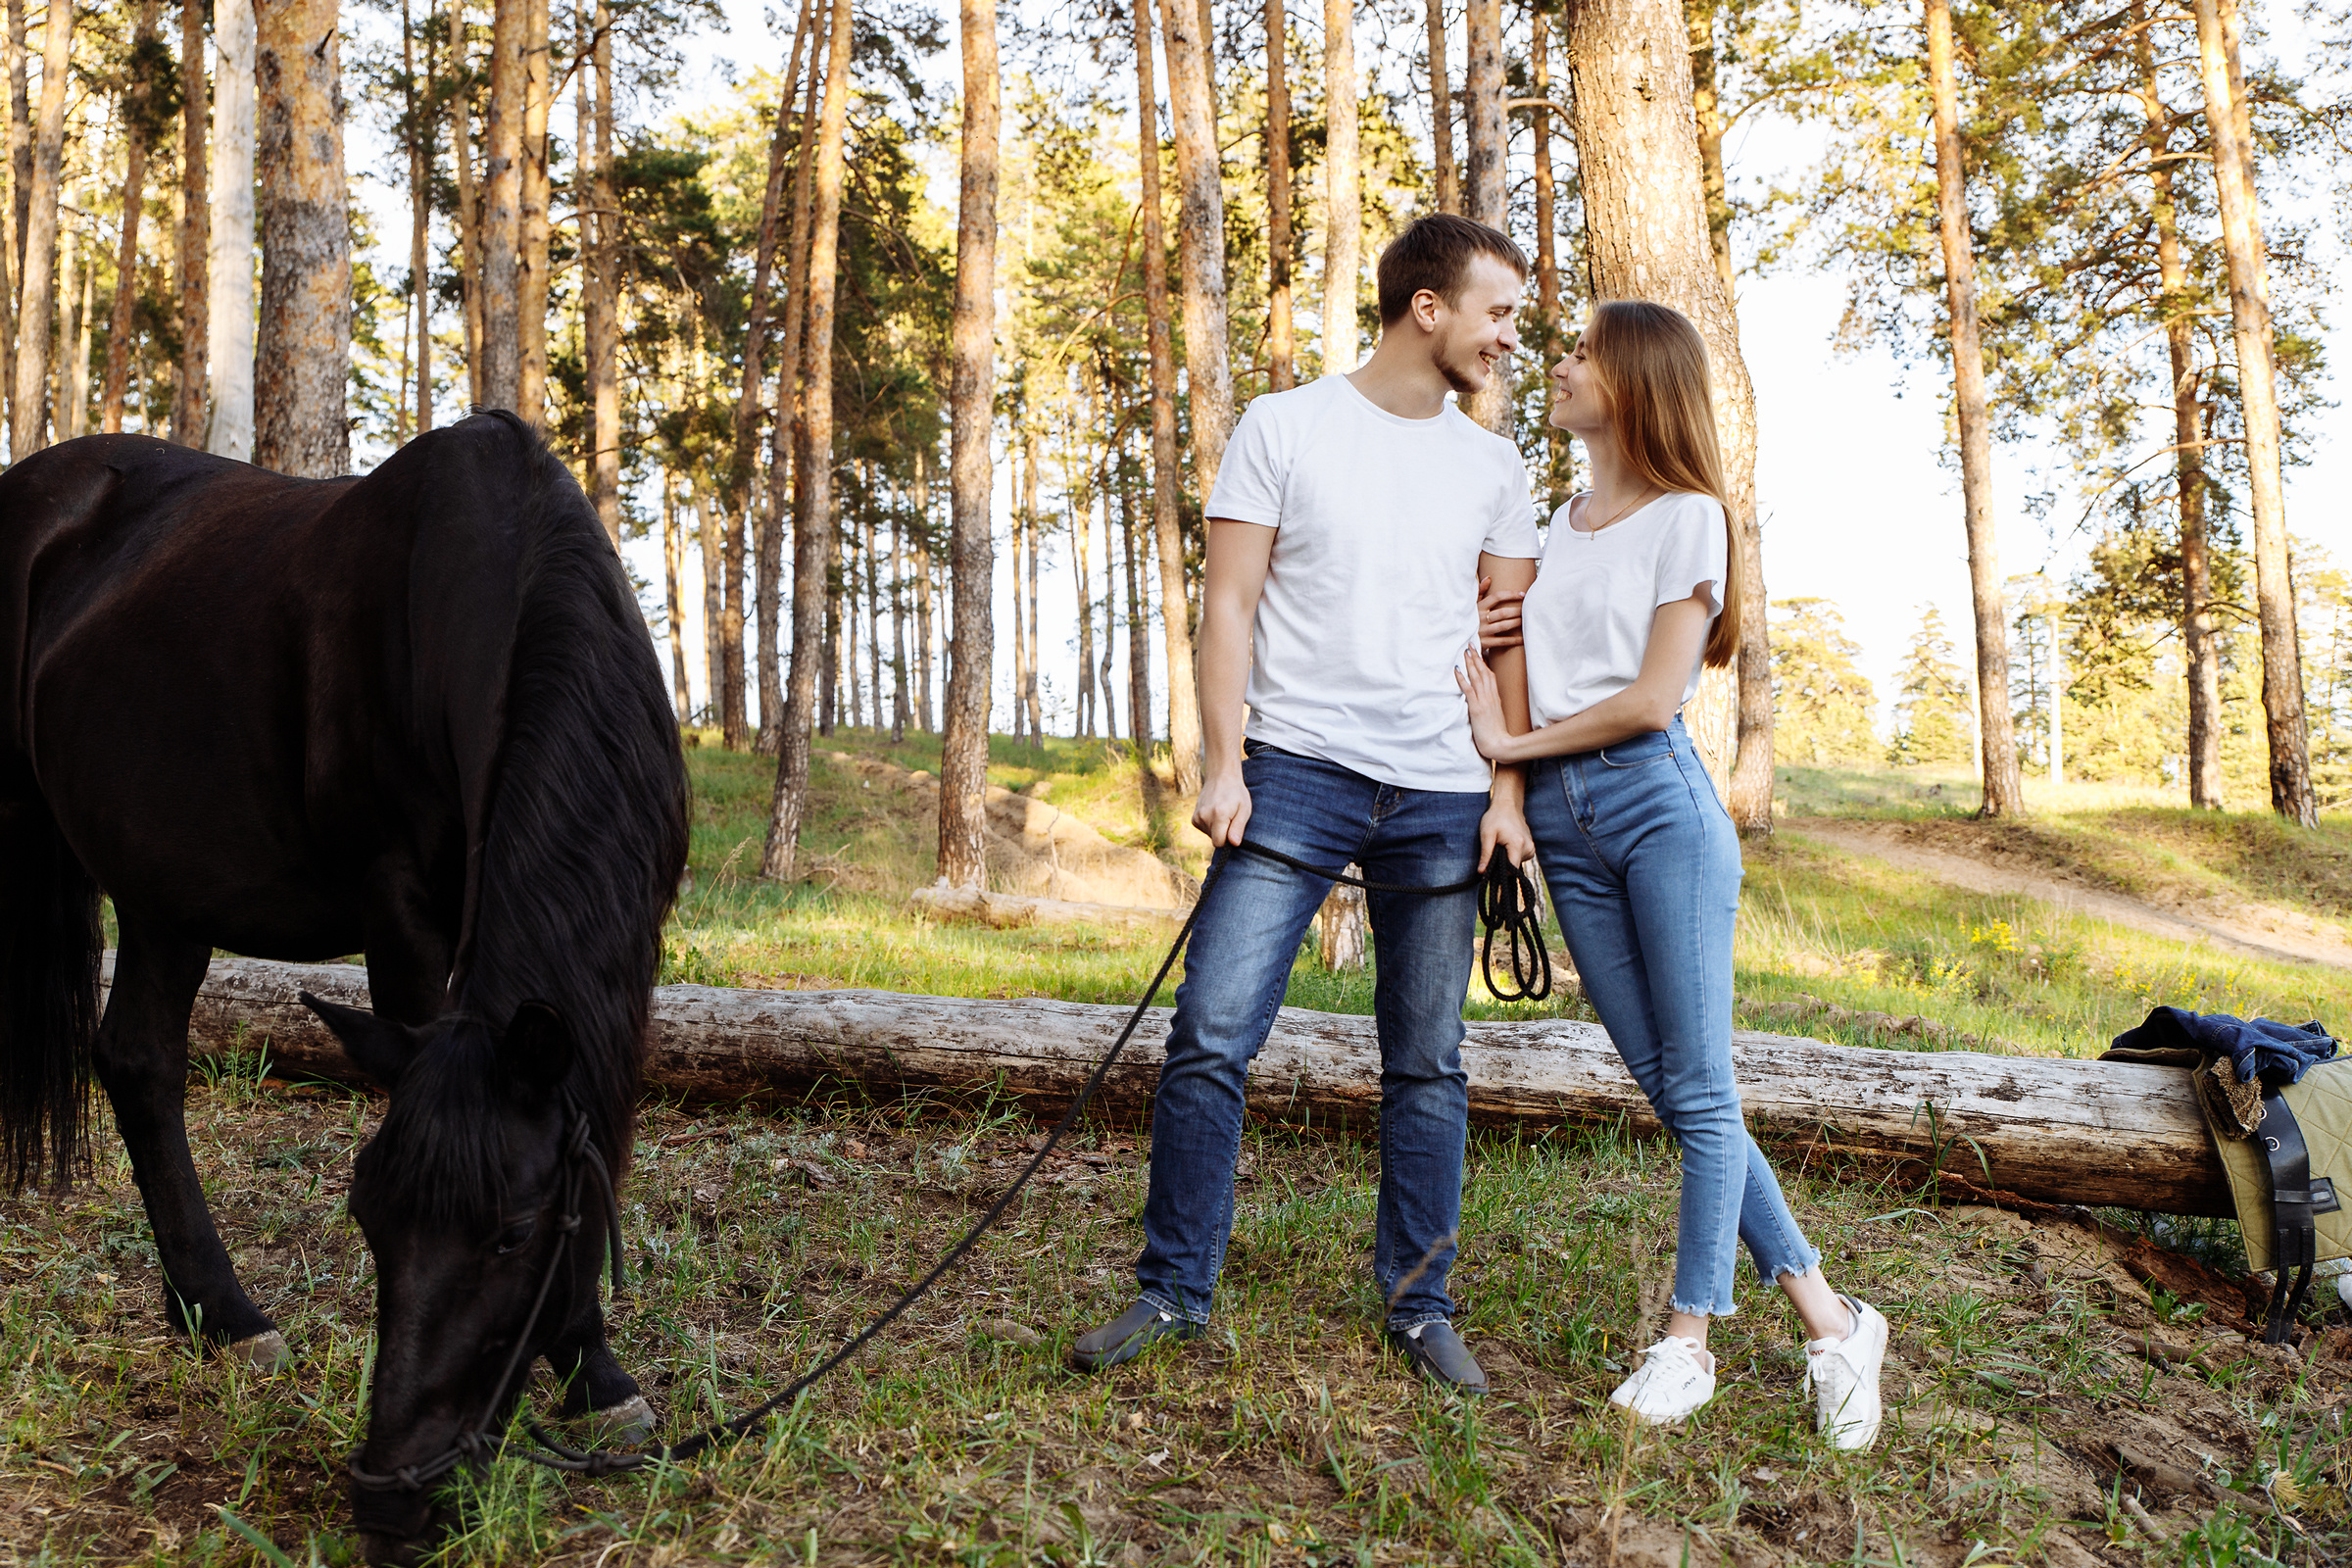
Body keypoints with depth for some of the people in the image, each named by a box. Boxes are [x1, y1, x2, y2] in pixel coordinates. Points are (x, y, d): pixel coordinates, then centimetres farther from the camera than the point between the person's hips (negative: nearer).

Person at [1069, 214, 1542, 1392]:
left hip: (1442, 795, 3)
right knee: (1212, 1033, -8)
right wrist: (1222, 763, -9)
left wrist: (1508, 791, 2)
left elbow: (1509, 640, 13)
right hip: (1297, 768, -3)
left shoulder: (1493, 469, 14)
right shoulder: (1285, 427, 4)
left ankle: (1420, 1307, 20)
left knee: (1428, 1065, 7)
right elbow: (1228, 605, 0)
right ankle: (1175, 1288, 7)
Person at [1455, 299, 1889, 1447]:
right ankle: (1829, 1320, 15)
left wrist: (1512, 743, -4)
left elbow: (1651, 699, -10)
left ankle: (1690, 1337, 9)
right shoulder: (1559, 526, 19)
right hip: (1562, 815, 7)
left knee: (1699, 1086, -2)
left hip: (1656, 796, -7)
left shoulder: (1686, 517, -2)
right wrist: (1493, 643, 4)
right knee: (1663, 1084, 5)